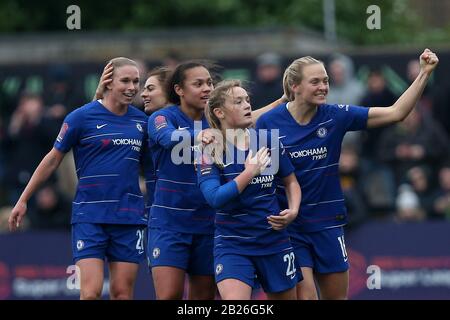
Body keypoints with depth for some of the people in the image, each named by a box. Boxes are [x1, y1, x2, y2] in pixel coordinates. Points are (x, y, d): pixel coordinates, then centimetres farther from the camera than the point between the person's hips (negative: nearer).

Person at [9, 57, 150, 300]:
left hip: (129, 217, 4)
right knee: (91, 291, -14)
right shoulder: (81, 117, -4)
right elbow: (53, 159, 4)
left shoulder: (141, 121, 8)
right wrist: (23, 200, 6)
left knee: (122, 293, 1)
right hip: (89, 216, -4)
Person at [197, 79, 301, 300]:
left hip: (274, 239, 4)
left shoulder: (268, 141, 1)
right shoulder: (209, 151, -7)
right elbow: (214, 198, -21)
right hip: (232, 245, -4)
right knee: (233, 299, -23)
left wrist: (293, 211, -2)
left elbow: (290, 182, 15)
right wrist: (250, 172, -20)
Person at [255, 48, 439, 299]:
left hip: (328, 225, 3)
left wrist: (425, 73, -12)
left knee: (337, 295, 8)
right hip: (289, 226, -3)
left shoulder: (335, 116, -3)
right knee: (306, 296, -11)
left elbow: (395, 113, -4)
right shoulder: (268, 123, -9)